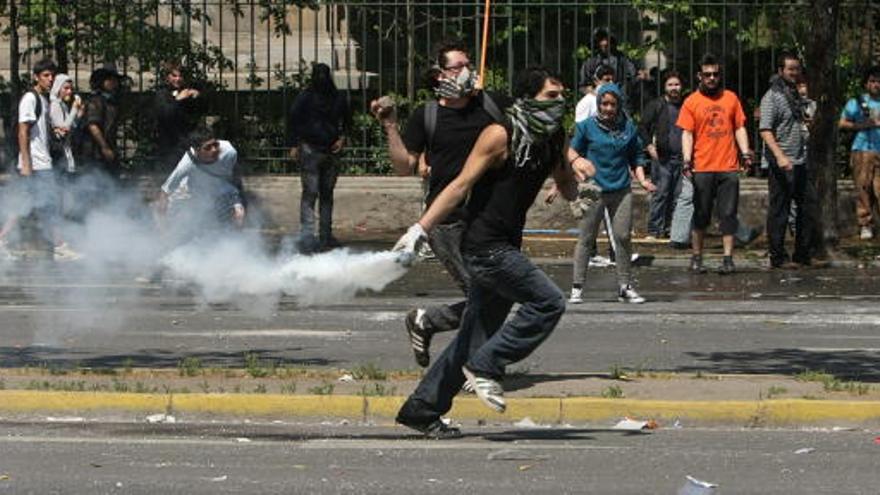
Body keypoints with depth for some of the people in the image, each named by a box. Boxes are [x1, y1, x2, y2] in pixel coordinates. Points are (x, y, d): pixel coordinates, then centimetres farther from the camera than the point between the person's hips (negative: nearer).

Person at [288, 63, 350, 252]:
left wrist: (342, 138, 4)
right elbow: (293, 118, -2)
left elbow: (347, 121, 21)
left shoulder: (339, 98, 8)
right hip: (310, 149, -5)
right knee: (310, 192, -10)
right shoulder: (305, 97, -4)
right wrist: (294, 145, -8)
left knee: (327, 193, 10)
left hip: (331, 151, 5)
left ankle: (326, 235, 16)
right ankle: (307, 235, -12)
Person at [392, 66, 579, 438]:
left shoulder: (551, 139, 11)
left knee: (479, 332, 10)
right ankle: (485, 366, -9)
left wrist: (573, 177, -2)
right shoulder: (500, 136, -12)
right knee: (548, 302, -17)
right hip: (484, 244, -8)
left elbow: (567, 190, 22)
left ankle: (422, 409, 17)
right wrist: (420, 229, -17)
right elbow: (462, 185, -13)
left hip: (506, 247, 8)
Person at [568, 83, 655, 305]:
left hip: (621, 190, 2)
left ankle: (625, 286, 11)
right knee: (586, 238, -2)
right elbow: (572, 151, 10)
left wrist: (642, 180, 2)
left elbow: (636, 157, 15)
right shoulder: (587, 126, 1)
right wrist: (578, 160, -12)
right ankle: (577, 287, 2)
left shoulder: (628, 127, 7)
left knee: (623, 237, 2)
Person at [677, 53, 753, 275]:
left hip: (728, 167, 1)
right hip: (702, 169, -1)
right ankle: (697, 257, 14)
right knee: (701, 215, 6)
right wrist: (687, 160, -12)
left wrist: (745, 152, -2)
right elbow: (687, 134, 0)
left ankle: (728, 258, 2)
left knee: (728, 214, 0)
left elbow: (739, 128, 12)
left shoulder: (731, 98, 10)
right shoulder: (691, 102, 3)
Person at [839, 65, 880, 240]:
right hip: (862, 150, -1)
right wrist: (861, 126, -8)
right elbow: (842, 124, 5)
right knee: (864, 189, -4)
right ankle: (865, 225, 1)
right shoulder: (856, 102, 10)